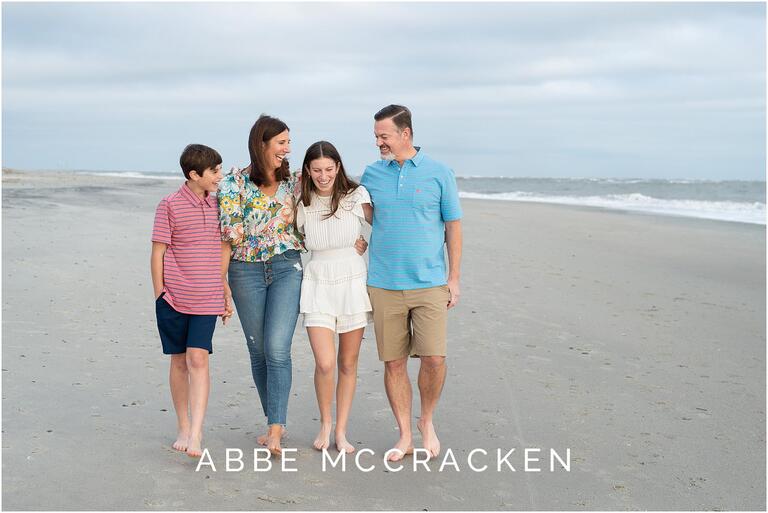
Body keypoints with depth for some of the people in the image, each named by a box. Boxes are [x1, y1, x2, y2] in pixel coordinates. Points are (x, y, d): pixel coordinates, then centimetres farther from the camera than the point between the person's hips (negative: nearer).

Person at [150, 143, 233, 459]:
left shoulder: (217, 203, 8)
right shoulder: (170, 205, -4)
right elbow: (158, 252, -1)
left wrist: (226, 296, 17)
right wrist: (159, 295, -3)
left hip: (207, 300, 2)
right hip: (174, 298, -2)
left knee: (198, 359, -10)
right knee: (179, 361, 9)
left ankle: (195, 435, -10)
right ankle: (183, 428, 23)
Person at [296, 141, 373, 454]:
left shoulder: (356, 196, -3)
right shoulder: (302, 204, 0)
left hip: (353, 283, 0)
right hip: (318, 285, 0)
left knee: (348, 363, 7)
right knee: (325, 363, -13)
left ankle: (341, 431, 22)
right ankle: (325, 422, 14)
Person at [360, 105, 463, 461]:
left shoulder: (439, 173, 2)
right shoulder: (371, 174, 8)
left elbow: (453, 227, 4)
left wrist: (454, 278, 1)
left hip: (429, 283, -2)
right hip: (384, 285, 2)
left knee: (434, 357, -9)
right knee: (393, 362, 4)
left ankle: (427, 421, 17)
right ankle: (405, 436, 17)